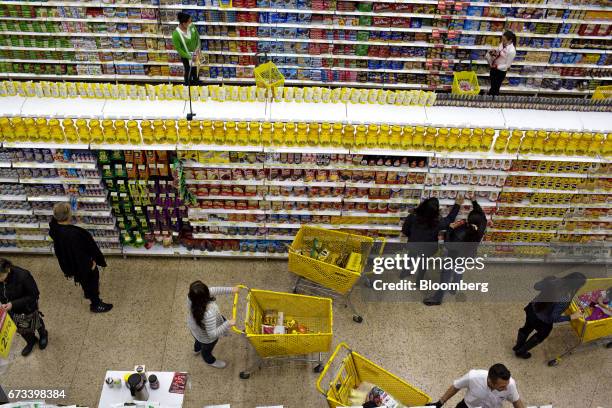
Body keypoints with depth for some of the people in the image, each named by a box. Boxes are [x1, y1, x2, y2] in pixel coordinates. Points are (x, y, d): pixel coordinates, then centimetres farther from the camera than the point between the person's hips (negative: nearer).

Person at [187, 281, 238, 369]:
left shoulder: (191, 298, -31)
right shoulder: (209, 314, -50)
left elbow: (213, 290, -17)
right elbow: (212, 334, -40)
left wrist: (230, 290, -13)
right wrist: (228, 324, -39)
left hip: (194, 326, 5)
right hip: (206, 337, -4)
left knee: (199, 340, 40)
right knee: (207, 348, 31)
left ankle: (197, 349, 73)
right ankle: (210, 361, 64)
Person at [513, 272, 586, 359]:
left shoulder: (552, 280, -19)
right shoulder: (564, 299, -35)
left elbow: (536, 286, -1)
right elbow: (553, 318, -26)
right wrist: (571, 317, -17)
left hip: (531, 309, 5)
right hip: (541, 320, -4)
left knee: (527, 328, 34)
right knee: (542, 334, 31)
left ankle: (518, 346, 61)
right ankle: (521, 352, 49)